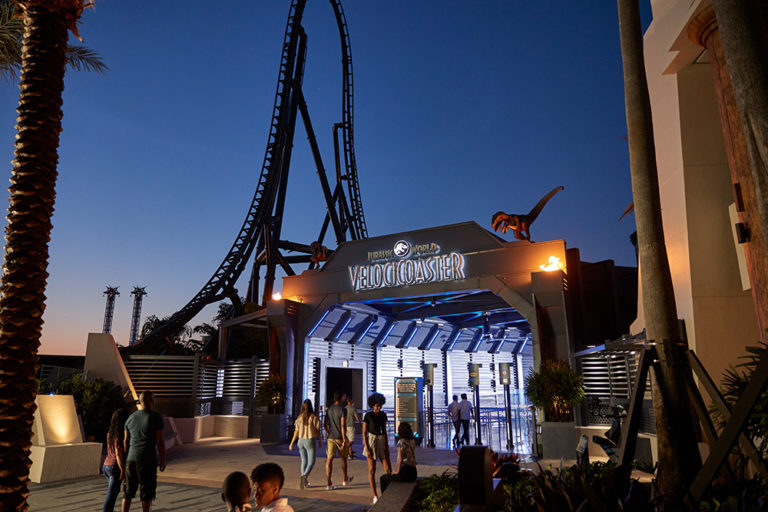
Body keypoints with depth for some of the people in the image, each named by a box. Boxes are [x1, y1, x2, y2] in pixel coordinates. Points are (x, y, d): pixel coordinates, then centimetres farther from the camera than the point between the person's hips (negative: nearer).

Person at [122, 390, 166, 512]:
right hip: (147, 460, -5)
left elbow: (126, 441, 10)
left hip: (131, 459, 5)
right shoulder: (156, 418, -9)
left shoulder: (131, 418, 7)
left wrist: (126, 459, 19)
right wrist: (163, 460, -2)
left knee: (128, 491, 13)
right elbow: (160, 441, -10)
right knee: (147, 492, 6)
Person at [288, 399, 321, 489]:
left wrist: (291, 443, 5)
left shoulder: (299, 418, -1)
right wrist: (319, 441, 7)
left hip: (301, 441, 5)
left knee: (304, 461, 18)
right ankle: (303, 476, -24)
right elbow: (317, 431, -6)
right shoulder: (314, 417, -11)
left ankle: (305, 482, 20)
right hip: (310, 441, -5)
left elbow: (296, 431, -2)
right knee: (311, 462, 0)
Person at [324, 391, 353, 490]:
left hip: (330, 437, 4)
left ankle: (329, 483, -7)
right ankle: (345, 479, 30)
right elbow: (343, 426, -17)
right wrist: (344, 440, -17)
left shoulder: (329, 409, 7)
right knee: (343, 458, 15)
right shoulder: (342, 410, -11)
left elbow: (326, 424, 13)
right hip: (340, 437, -4)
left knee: (329, 459, 0)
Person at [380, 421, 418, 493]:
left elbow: (400, 459, -18)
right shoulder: (412, 441, 8)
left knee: (383, 478, 18)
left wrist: (397, 471, -2)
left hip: (405, 473, -7)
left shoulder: (401, 442, -14)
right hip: (413, 472, 7)